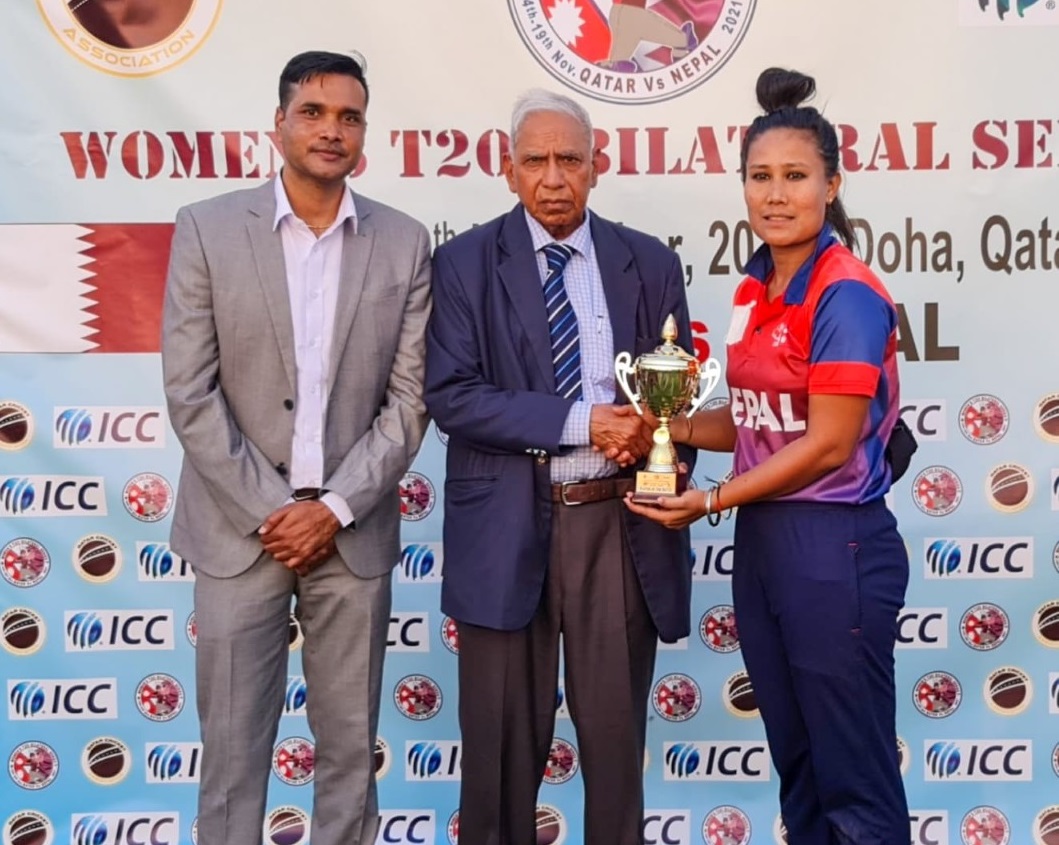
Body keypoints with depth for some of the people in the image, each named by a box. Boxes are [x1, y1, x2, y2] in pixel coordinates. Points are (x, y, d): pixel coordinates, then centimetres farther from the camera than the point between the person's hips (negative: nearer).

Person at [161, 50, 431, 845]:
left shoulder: (404, 243, 3)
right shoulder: (207, 229, -1)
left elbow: (408, 397, 1)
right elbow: (190, 393, -5)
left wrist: (335, 507, -8)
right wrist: (271, 510, -9)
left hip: (354, 530, 1)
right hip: (239, 527, -1)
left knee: (351, 745, 11)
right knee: (233, 746, 6)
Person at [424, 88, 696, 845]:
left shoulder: (650, 264, 6)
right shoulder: (465, 263, -1)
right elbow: (451, 396, -11)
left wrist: (653, 438, -13)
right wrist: (583, 422, -18)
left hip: (619, 523, 2)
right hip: (507, 526, -1)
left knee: (616, 730, 13)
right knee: (505, 738, 11)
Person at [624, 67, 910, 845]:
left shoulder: (848, 294, -15)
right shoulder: (756, 291, 10)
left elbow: (827, 443, -18)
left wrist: (712, 501, -13)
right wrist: (677, 426, -1)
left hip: (836, 547, -8)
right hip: (762, 541, 8)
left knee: (854, 777, 5)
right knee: (796, 761, 19)